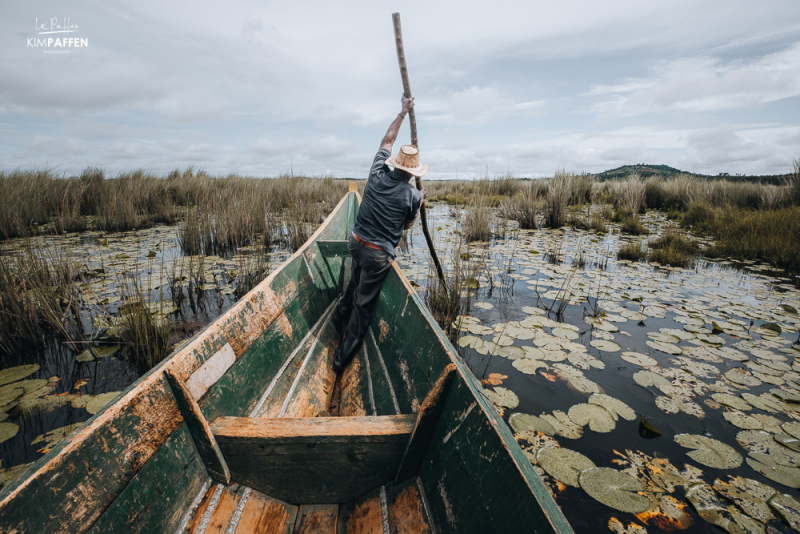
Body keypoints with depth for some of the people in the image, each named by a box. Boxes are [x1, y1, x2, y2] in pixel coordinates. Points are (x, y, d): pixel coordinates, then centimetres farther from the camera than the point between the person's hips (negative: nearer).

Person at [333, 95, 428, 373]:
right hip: (379, 254, -5)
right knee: (364, 304, 3)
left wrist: (402, 112, 22)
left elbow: (387, 140, 13)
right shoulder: (412, 196, -12)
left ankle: (343, 311, 58)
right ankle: (343, 357, 12)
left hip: (357, 243, 5)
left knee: (358, 279, 35)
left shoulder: (377, 175, -2)